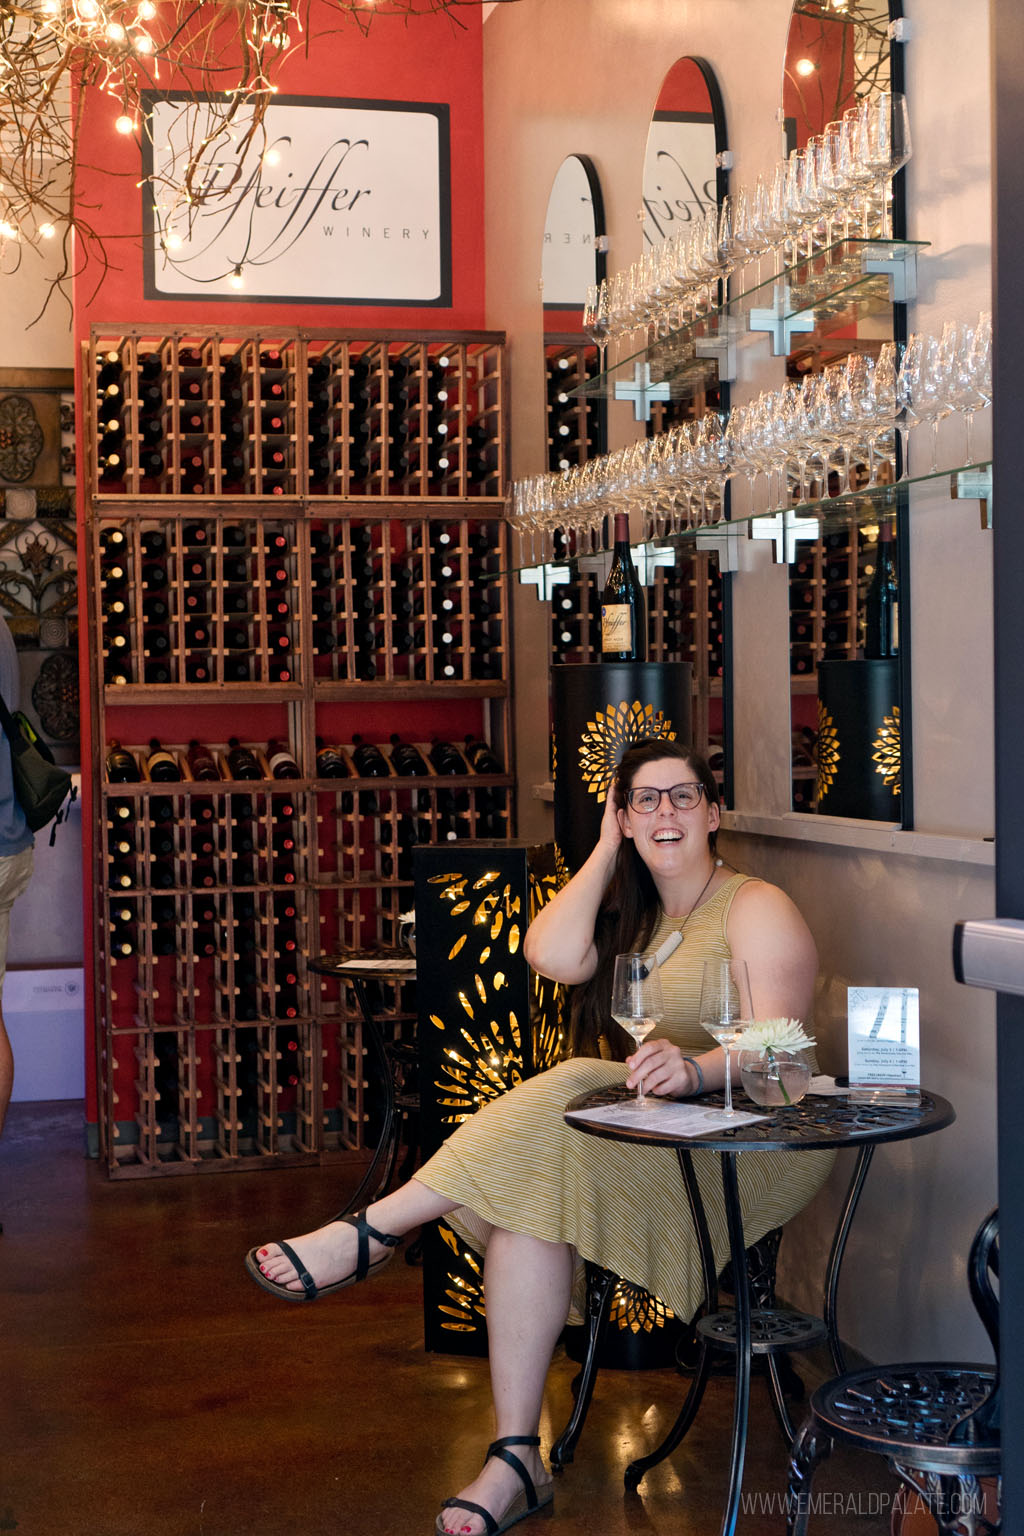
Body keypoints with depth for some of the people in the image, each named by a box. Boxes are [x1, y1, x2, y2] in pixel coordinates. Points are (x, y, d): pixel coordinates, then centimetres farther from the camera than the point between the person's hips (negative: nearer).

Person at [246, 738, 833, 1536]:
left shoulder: (756, 909, -1)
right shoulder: (625, 908, 19)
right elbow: (553, 957, -4)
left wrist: (696, 1068, -39)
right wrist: (606, 850, 4)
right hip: (640, 1131, 6)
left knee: (572, 1097, -33)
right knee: (530, 1200, -27)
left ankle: (378, 1229, -27)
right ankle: (516, 1459, -26)